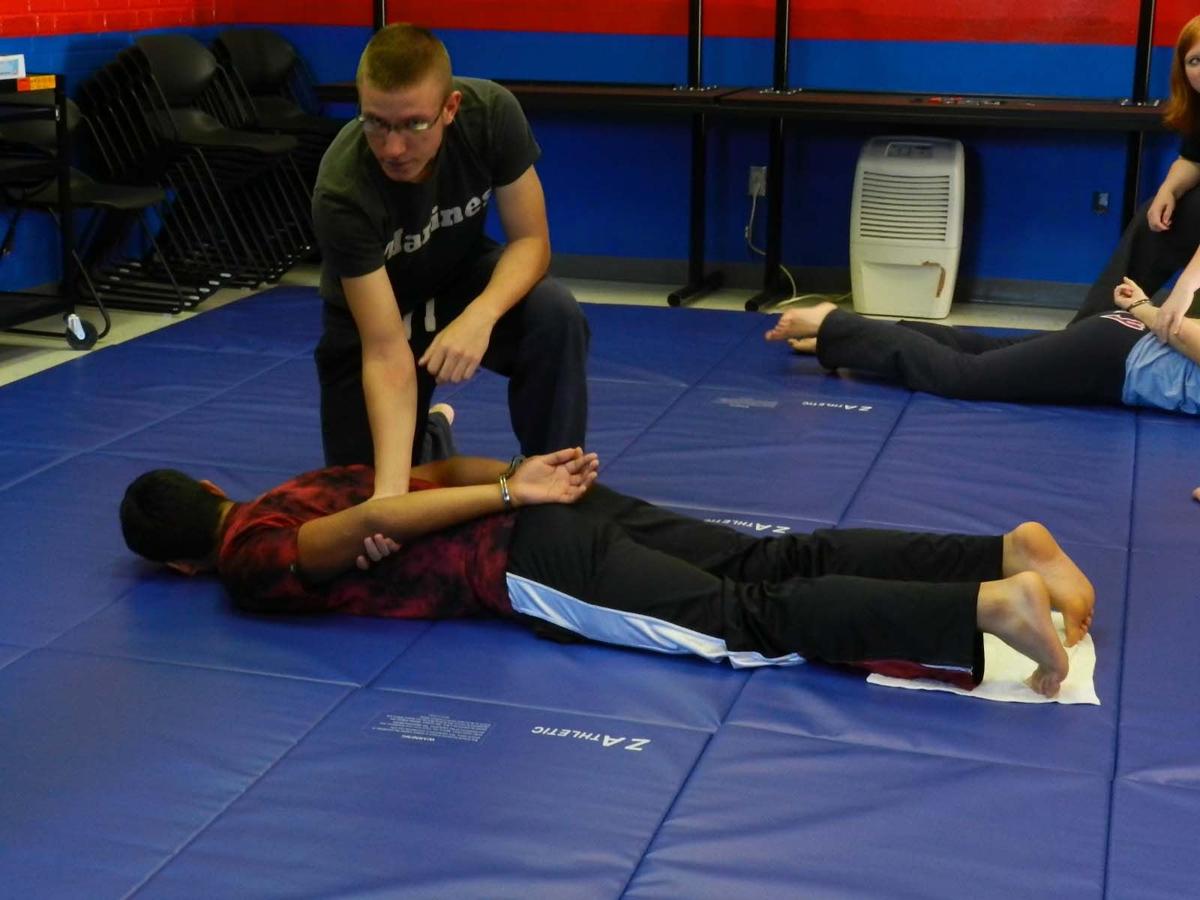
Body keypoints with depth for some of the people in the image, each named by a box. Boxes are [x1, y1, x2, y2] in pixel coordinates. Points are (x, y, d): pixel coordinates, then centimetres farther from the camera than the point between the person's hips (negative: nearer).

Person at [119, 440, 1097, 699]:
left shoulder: (250, 559, 1)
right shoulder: (296, 489, 28)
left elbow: (369, 524, -15)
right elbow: (448, 472, 28)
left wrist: (515, 495, -11)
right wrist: (521, 476, 12)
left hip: (534, 561, -8)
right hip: (565, 509, 8)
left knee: (755, 623, -15)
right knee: (782, 564, 1)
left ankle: (989, 607, -27)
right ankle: (1006, 550, -7)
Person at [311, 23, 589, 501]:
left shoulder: (491, 112, -29)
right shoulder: (342, 190, -37)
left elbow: (531, 239, -21)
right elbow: (386, 352, -38)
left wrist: (481, 315, -43)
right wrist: (390, 491, -49)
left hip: (461, 277, 2)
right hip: (371, 314, -1)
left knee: (555, 315, -31)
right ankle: (428, 427, 27)